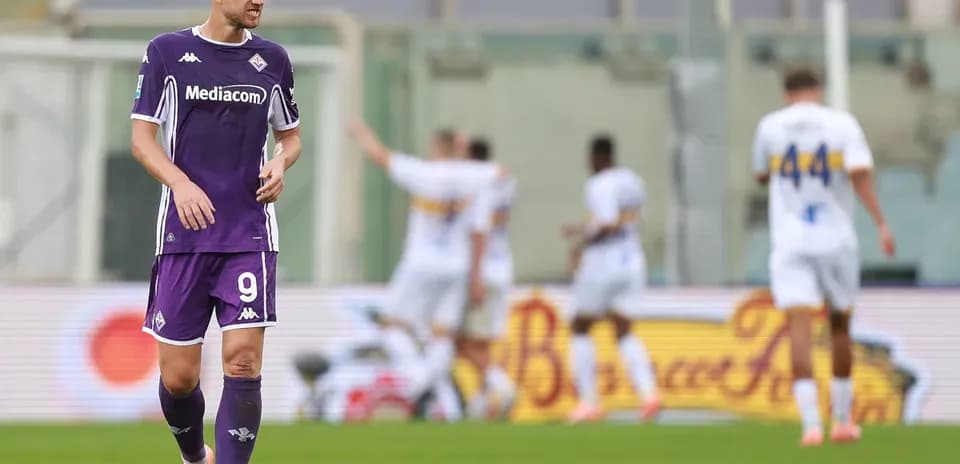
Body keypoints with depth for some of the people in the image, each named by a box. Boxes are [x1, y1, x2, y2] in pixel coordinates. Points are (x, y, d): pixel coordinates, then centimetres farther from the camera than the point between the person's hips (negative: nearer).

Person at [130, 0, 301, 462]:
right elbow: (141, 137, -1)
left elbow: (290, 136, 19)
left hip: (250, 235, 1)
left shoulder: (272, 59, 9)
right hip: (183, 233, -1)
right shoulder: (166, 52, 2)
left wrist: (280, 163, -4)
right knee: (178, 376, 3)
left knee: (243, 360, -14)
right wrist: (181, 183, -18)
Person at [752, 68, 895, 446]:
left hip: (790, 242, 0)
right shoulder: (843, 124, -1)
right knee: (839, 325, 16)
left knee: (799, 328, -9)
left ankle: (811, 423, -23)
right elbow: (860, 174, -14)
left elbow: (761, 176, 18)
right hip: (836, 240, 0)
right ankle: (843, 421, 23)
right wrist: (881, 224, -17)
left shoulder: (770, 126, 4)